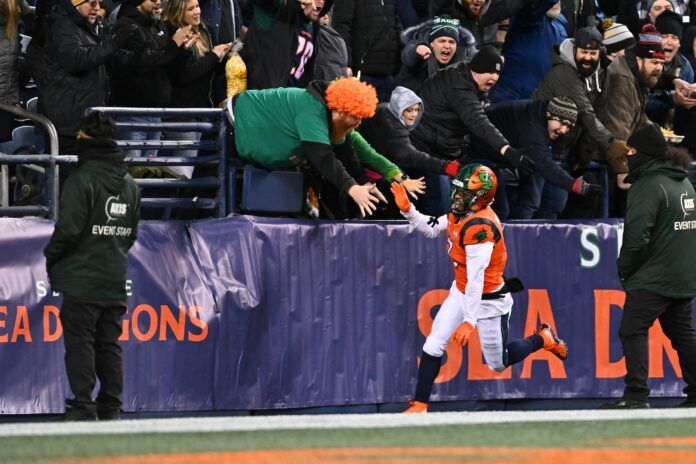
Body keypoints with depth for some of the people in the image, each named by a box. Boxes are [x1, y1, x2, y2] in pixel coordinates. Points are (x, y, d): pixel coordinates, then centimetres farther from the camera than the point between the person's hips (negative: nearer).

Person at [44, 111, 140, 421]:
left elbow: (68, 228, -16)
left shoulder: (82, 179, -12)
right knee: (109, 345, 11)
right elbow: (132, 232, 16)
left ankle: (83, 406, -7)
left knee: (79, 342, -3)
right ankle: (110, 409, 11)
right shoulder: (129, 184, 12)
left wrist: (51, 256, 0)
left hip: (82, 279, -7)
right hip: (115, 281, 7)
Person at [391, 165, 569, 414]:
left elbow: (475, 280, -33)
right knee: (433, 345, -5)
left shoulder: (479, 227, -32)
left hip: (488, 300, -8)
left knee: (498, 364, 9)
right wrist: (407, 209, -3)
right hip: (461, 292, 8)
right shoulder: (460, 214, -4)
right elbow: (431, 229, 13)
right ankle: (419, 405, 1)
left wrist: (469, 321, -34)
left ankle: (543, 338, 32)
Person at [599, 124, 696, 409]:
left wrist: (624, 269, -5)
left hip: (652, 279, -9)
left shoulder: (648, 186, -14)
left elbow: (637, 236, -20)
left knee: (632, 331, -7)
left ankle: (636, 394, -14)